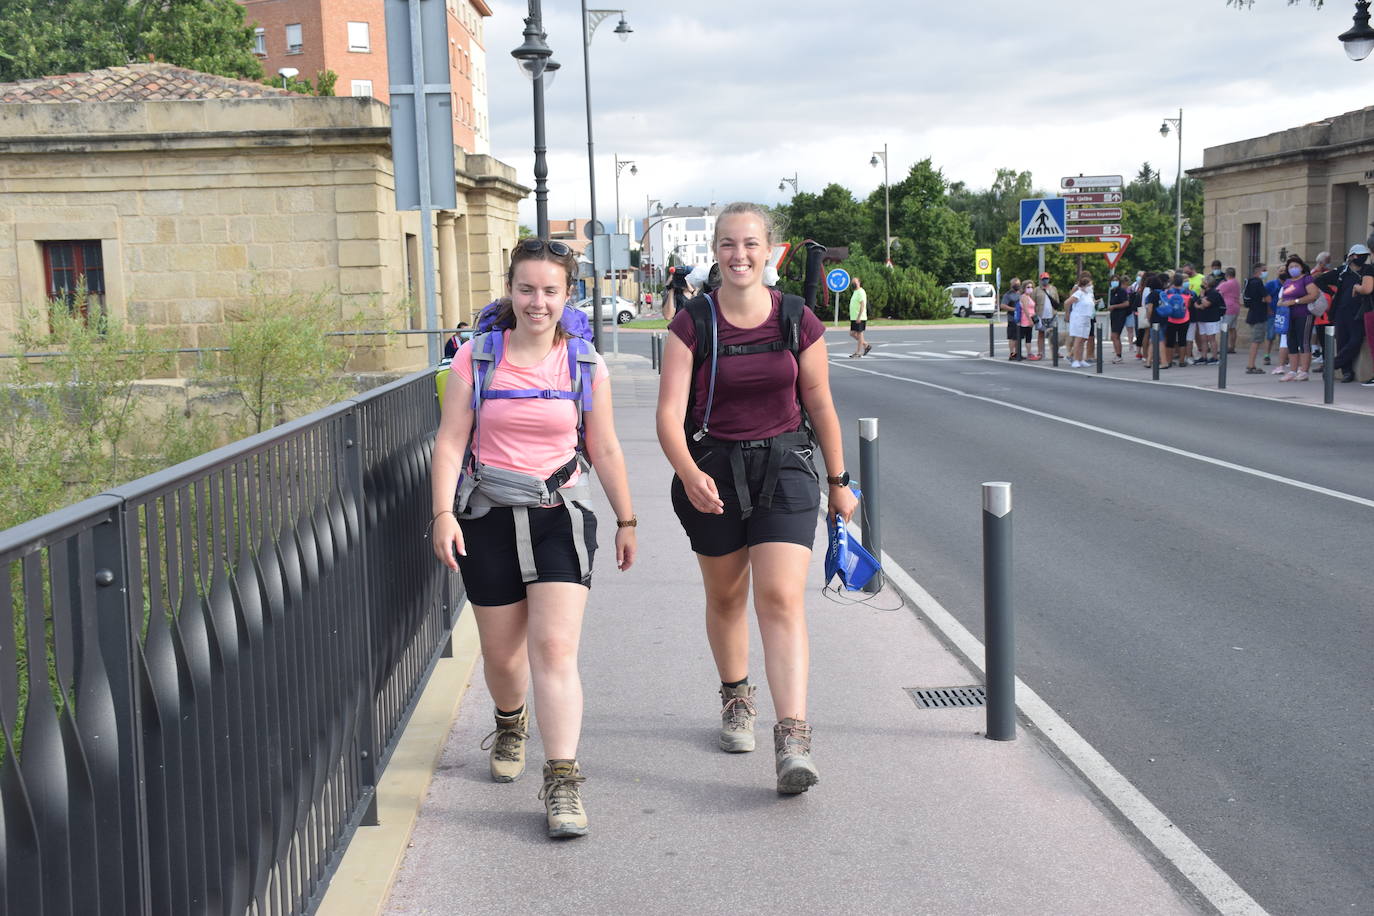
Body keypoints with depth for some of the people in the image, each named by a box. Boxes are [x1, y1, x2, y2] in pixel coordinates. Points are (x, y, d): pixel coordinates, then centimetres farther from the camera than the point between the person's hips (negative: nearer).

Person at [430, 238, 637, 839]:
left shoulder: (585, 365, 1)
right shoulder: (478, 357, -2)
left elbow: (605, 450, 9)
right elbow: (450, 441, -3)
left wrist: (626, 520, 13)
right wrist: (444, 513, -12)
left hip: (560, 517, -1)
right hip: (489, 517, 1)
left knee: (555, 648, -13)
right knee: (501, 654, 11)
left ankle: (562, 782, -12)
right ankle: (510, 724, 44)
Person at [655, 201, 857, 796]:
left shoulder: (798, 322, -2)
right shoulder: (692, 325, -6)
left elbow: (820, 406, 8)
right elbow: (670, 412, -14)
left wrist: (839, 482, 13)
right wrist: (688, 473, -31)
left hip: (784, 467, -1)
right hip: (713, 468, 1)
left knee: (781, 597, -14)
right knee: (725, 596, 16)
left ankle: (793, 740, -18)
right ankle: (735, 699, 41)